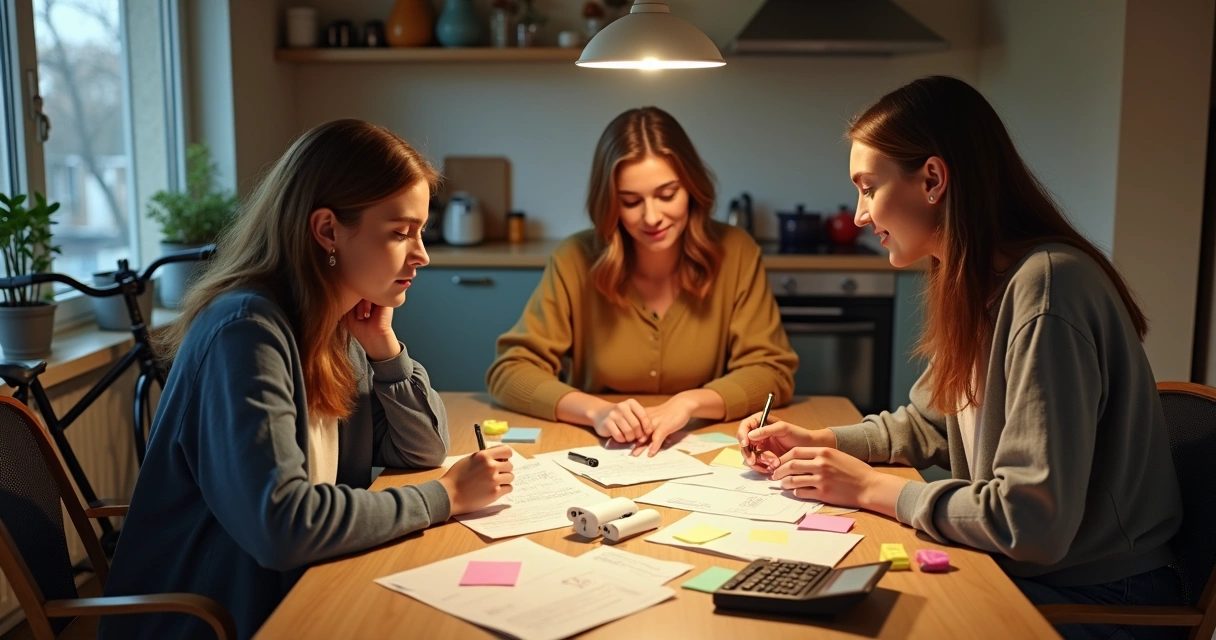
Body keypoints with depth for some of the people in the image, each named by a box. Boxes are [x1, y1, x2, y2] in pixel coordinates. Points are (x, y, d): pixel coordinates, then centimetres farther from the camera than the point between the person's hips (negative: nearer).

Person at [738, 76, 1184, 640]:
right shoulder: (975, 285, 4)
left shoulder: (1044, 288, -26)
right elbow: (928, 423, 17)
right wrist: (818, 442, 2)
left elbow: (1033, 524, -29)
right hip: (1009, 564, 8)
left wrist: (870, 488, -18)